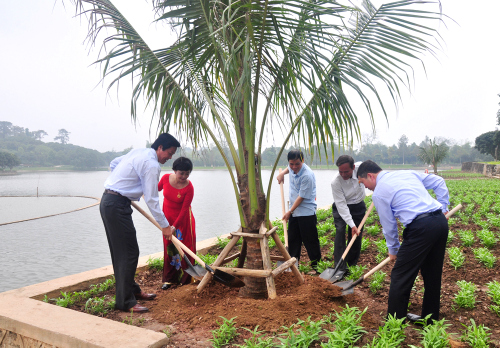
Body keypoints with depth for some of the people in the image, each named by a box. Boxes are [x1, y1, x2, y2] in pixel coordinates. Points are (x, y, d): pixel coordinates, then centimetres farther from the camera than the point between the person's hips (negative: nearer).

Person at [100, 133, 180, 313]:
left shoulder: (138, 152, 14)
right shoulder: (152, 164, -15)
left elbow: (114, 164, 27)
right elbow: (151, 199, -16)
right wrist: (165, 226, -10)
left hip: (108, 202, 11)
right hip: (117, 205, -11)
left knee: (121, 251, 16)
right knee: (128, 253, -6)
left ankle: (132, 290, 28)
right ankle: (125, 302, 0)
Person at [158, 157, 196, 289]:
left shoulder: (189, 188, -23)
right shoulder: (166, 178, -13)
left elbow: (184, 209, -21)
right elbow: (157, 188, 12)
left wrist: (174, 226, -25)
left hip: (183, 219, -3)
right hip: (167, 216, 4)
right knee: (169, 247, 8)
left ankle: (185, 278, 12)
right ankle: (169, 279, 18)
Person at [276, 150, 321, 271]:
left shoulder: (307, 175, -23)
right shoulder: (292, 168, 0)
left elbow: (301, 197, -20)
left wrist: (290, 211, -14)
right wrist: (283, 173, 11)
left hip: (306, 212, -8)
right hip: (294, 211, 8)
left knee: (310, 241, -1)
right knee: (293, 239, 13)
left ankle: (316, 265, 11)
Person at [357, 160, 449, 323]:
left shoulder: (379, 192, 0)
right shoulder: (408, 173, 19)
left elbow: (388, 225, 5)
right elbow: (439, 182, 23)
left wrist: (393, 250, 20)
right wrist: (443, 207, 26)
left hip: (420, 228, -8)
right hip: (441, 221, 8)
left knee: (400, 278, 2)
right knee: (433, 275, 20)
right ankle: (430, 318, 34)